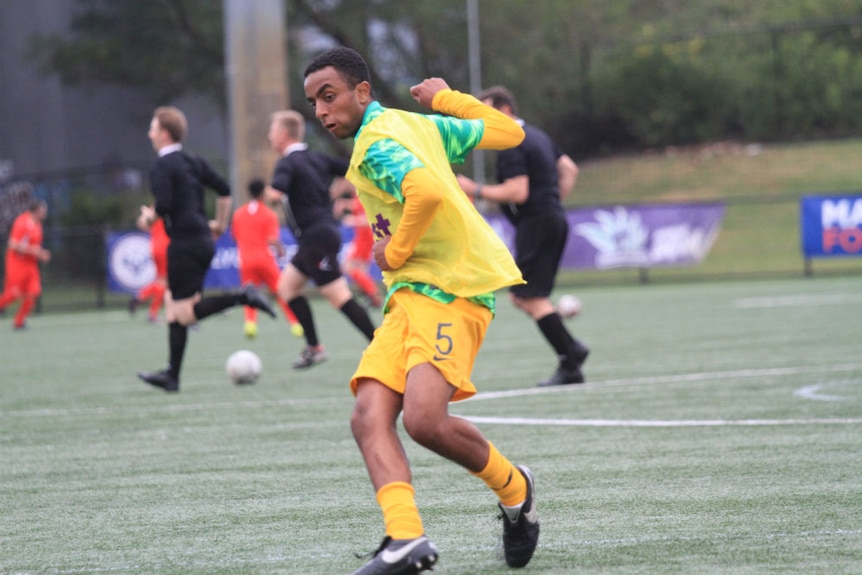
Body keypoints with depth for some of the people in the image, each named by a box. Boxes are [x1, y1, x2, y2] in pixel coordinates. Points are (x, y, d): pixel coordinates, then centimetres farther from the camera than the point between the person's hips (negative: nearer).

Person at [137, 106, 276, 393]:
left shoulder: (161, 168, -9)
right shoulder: (194, 162, 14)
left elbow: (163, 205, -22)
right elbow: (224, 190, 16)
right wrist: (220, 224, 25)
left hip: (184, 244, -9)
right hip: (204, 240, 9)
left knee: (184, 314, -7)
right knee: (173, 307, 13)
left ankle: (242, 297, -18)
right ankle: (172, 376, 12)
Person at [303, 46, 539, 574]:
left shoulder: (377, 144, -9)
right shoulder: (417, 124, 18)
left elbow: (428, 191, -30)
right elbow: (509, 133, 23)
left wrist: (396, 252, -14)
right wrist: (445, 98, 33)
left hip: (451, 291, -10)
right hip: (409, 294, 10)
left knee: (423, 420, -24)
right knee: (369, 416, -11)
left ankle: (514, 488, 4)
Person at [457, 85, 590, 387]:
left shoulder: (511, 145, -14)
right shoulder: (537, 136, 17)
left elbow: (517, 192, -22)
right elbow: (569, 169, 22)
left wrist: (477, 191, -15)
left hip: (536, 223, -10)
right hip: (554, 220, 10)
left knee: (532, 298, -7)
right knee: (520, 295, 13)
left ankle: (570, 368, -8)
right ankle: (571, 348, 4)